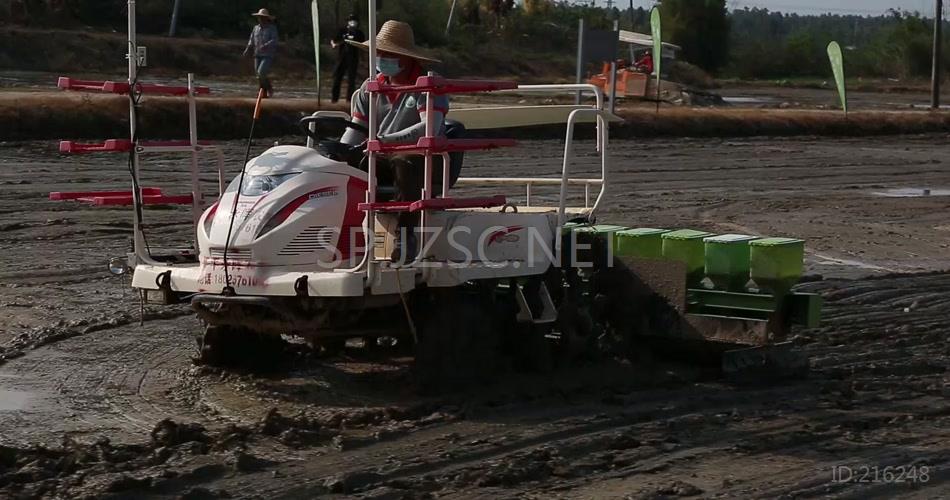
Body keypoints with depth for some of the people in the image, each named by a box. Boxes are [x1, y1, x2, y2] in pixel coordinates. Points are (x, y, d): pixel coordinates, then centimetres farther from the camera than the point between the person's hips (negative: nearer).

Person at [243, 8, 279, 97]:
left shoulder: (272, 28, -4)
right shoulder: (256, 28, 12)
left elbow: (274, 40, -16)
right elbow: (251, 40, 11)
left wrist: (265, 45, -33)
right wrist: (247, 49, -6)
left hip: (269, 55, -6)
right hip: (258, 55, 6)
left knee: (261, 72, -20)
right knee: (259, 76, 2)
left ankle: (269, 88, 1)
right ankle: (264, 93, 12)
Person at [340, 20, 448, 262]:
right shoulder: (371, 87, 10)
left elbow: (430, 128, -25)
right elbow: (356, 131, 11)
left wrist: (384, 140, -35)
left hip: (426, 159, -5)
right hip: (382, 159, 5)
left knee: (405, 163, -39)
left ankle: (406, 235, -35)